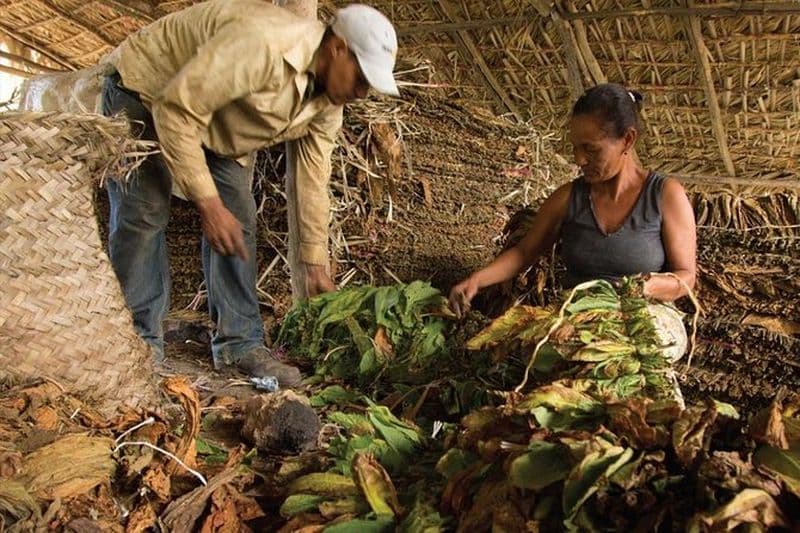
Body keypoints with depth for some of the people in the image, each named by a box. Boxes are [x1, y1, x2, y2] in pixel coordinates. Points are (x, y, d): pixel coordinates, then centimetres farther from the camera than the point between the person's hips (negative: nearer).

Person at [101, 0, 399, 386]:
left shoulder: (328, 101, -11)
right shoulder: (262, 44, -38)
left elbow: (312, 176, -3)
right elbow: (176, 110, -35)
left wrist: (315, 266, 0)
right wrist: (207, 203, -34)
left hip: (214, 126, 7)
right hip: (144, 92, -7)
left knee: (239, 219, -4)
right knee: (144, 213, -17)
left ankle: (240, 341, 3)